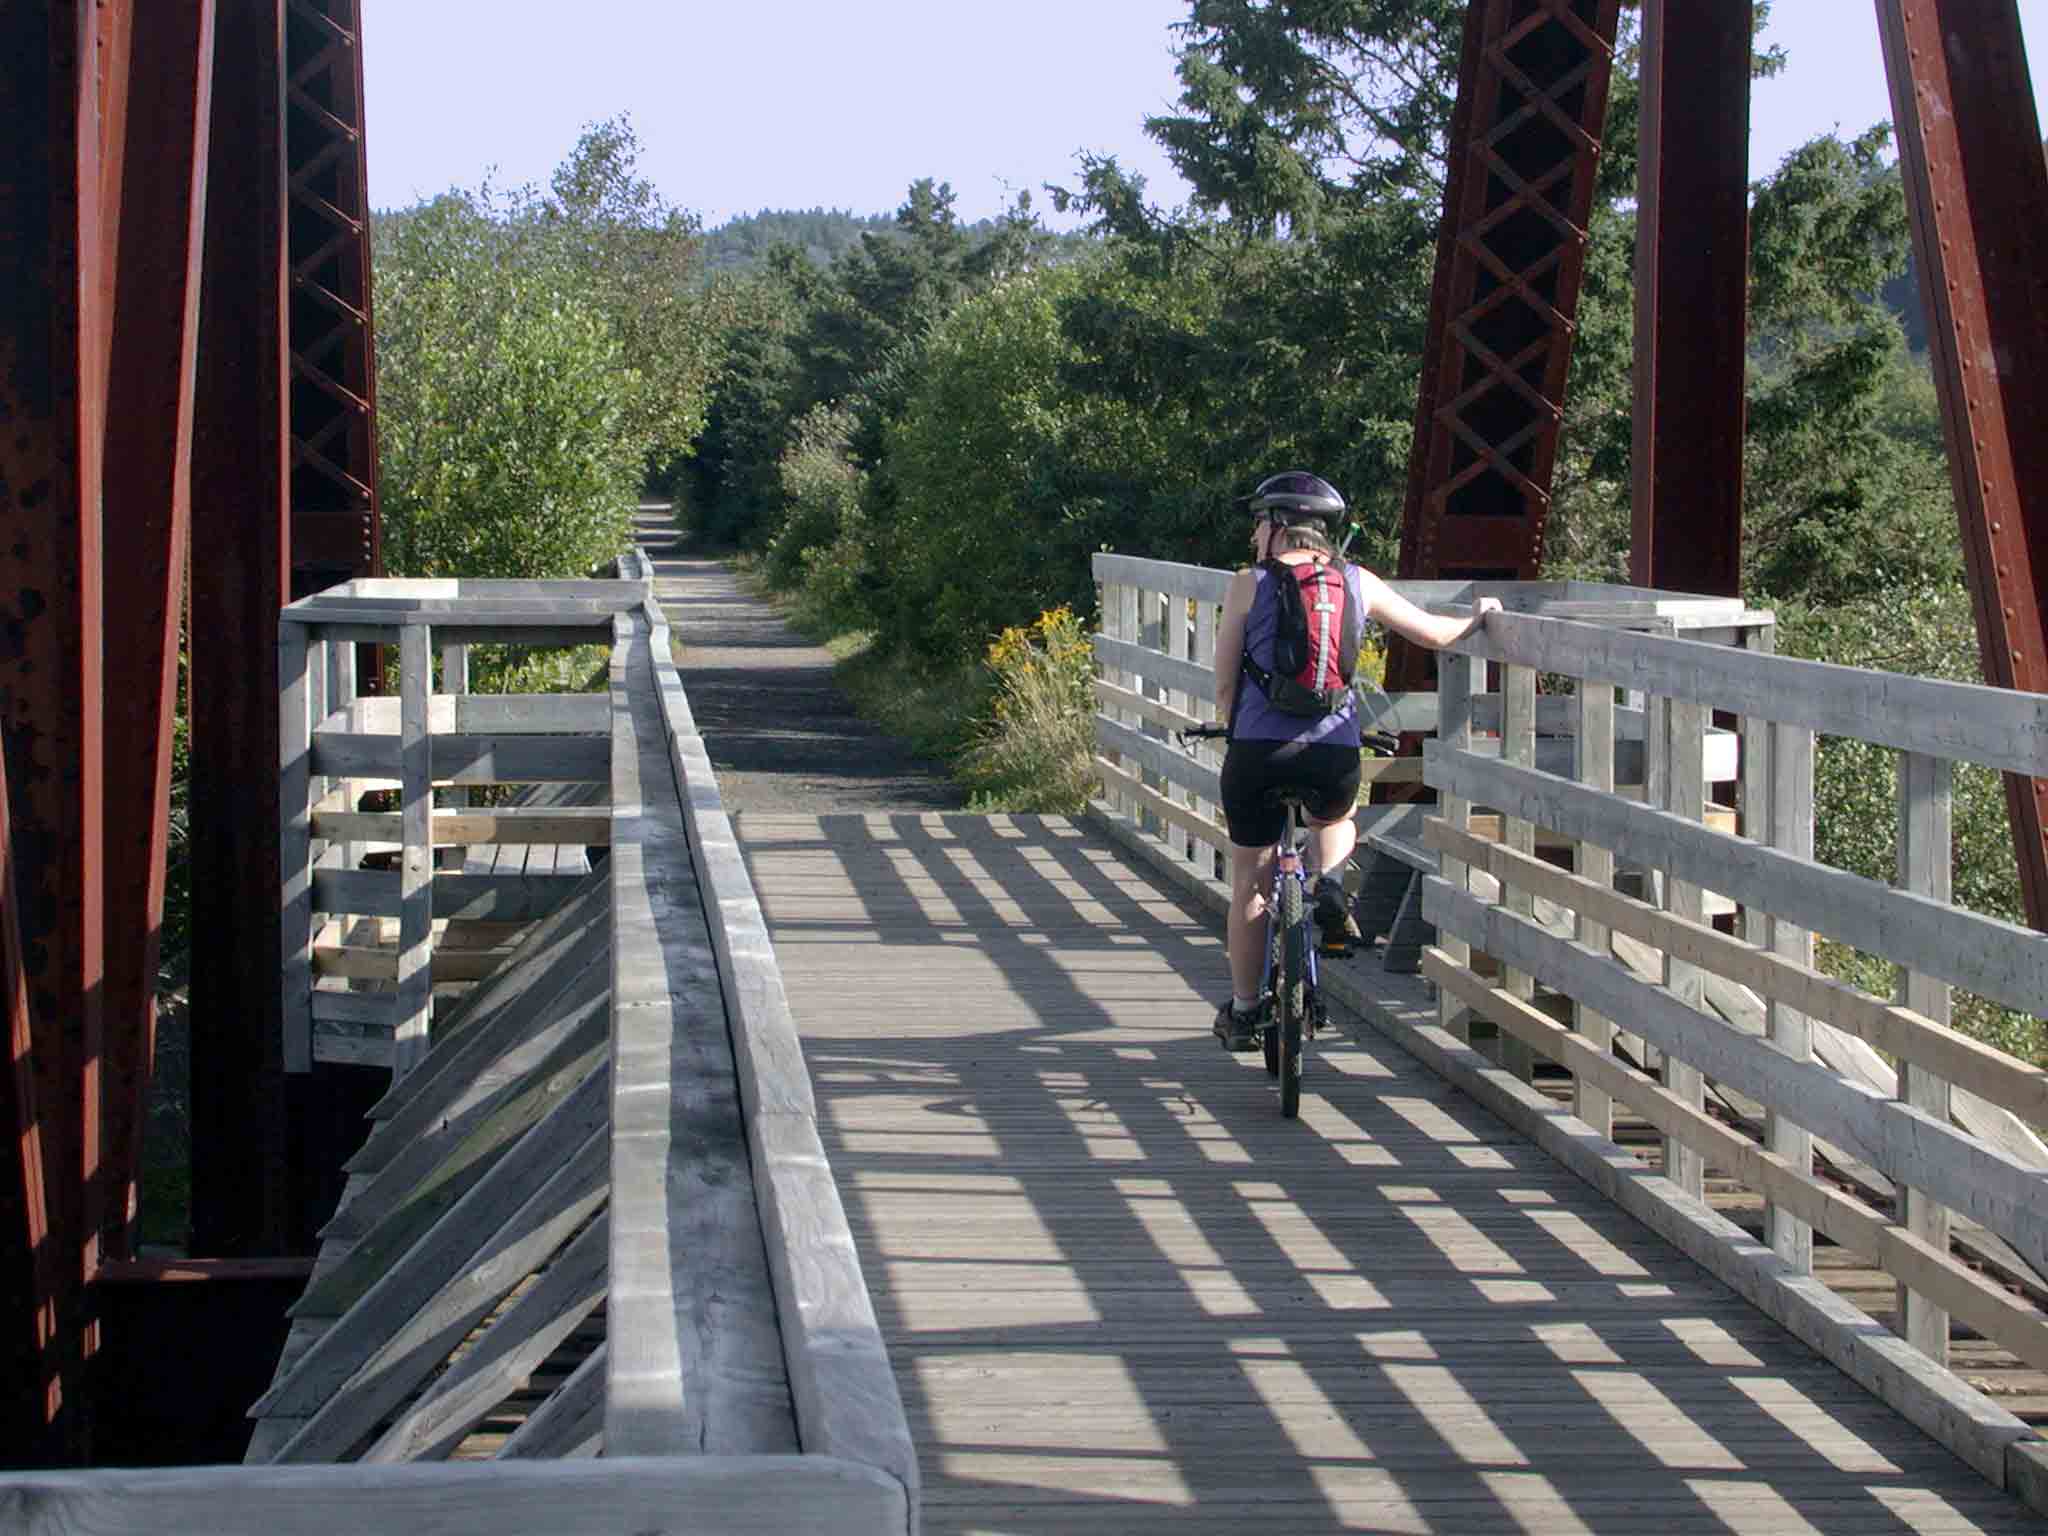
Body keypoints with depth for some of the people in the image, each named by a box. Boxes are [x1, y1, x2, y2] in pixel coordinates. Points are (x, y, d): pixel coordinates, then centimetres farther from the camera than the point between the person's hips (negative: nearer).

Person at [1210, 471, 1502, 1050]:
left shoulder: (1249, 585, 1)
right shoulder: (1358, 583, 8)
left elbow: (1224, 684, 3)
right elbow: (1433, 633, 14)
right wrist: (1479, 617, 34)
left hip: (1259, 749, -2)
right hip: (1335, 752, 2)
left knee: (1249, 882, 14)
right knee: (1334, 819, 37)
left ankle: (1243, 1012, 20)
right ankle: (1331, 884, 8)